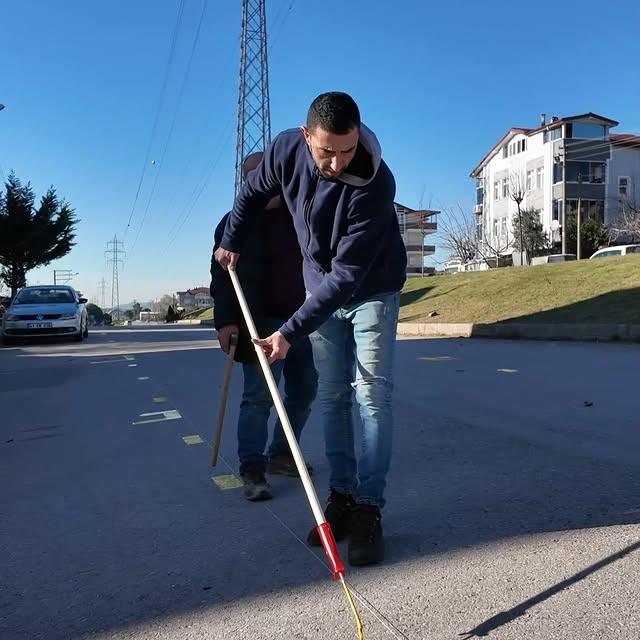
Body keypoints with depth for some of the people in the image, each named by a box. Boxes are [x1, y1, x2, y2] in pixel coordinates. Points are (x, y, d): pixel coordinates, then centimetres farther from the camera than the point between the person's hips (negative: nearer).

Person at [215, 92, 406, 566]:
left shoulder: (376, 184, -32)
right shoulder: (287, 149, -17)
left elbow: (348, 274, -33)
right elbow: (254, 192, 6)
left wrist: (292, 331, -34)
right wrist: (232, 242, 8)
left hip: (372, 290, -4)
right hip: (322, 289, 4)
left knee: (371, 395, -10)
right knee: (332, 397, 6)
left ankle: (368, 509, -1)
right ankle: (341, 497, 16)